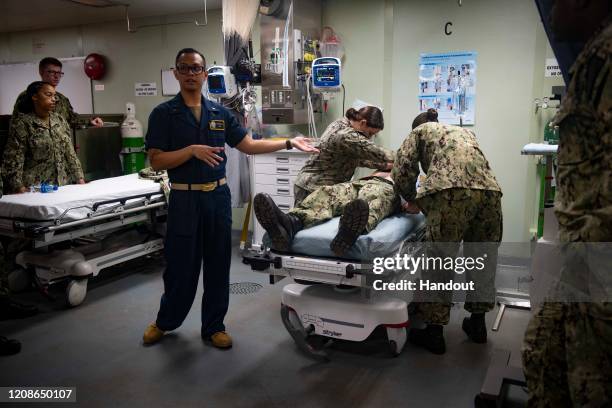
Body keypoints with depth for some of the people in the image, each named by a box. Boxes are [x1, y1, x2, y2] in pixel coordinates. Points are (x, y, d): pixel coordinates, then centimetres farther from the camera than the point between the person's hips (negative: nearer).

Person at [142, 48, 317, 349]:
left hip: (218, 197, 4)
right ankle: (165, 321, 31)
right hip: (185, 199, -3)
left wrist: (289, 143, 2)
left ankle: (213, 326, 26)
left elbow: (249, 145, 9)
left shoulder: (220, 113, 8)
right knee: (181, 266, 6)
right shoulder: (164, 114, -3)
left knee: (218, 265, 10)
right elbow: (156, 161, -10)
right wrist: (192, 150, -23)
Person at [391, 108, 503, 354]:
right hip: (489, 189, 6)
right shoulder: (464, 131, 38)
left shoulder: (420, 130, 23)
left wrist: (412, 201, 26)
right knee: (481, 259, 18)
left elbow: (402, 169, 9)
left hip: (451, 191, -5)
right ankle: (478, 323, 31)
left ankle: (434, 333, 9)